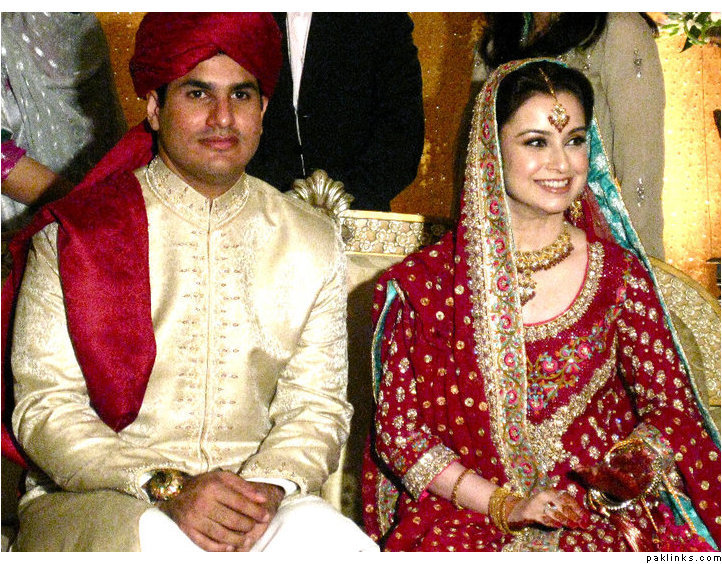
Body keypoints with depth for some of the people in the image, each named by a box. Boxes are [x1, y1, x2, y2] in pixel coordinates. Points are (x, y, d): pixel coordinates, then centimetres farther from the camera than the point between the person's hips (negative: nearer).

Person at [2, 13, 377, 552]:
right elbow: (45, 408, -5)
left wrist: (268, 485, -13)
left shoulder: (313, 243, 9)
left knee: (341, 543, -28)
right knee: (160, 541, -35)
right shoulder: (74, 235, -1)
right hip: (92, 502, -2)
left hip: (260, 502, 3)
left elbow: (318, 403, 8)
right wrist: (165, 487, -19)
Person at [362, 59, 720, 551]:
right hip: (465, 513, 0)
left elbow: (670, 401, 9)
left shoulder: (620, 274, 5)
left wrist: (639, 460, -13)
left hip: (604, 512, 0)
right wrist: (504, 505, -10)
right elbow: (396, 424, -1)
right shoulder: (425, 283, 0)